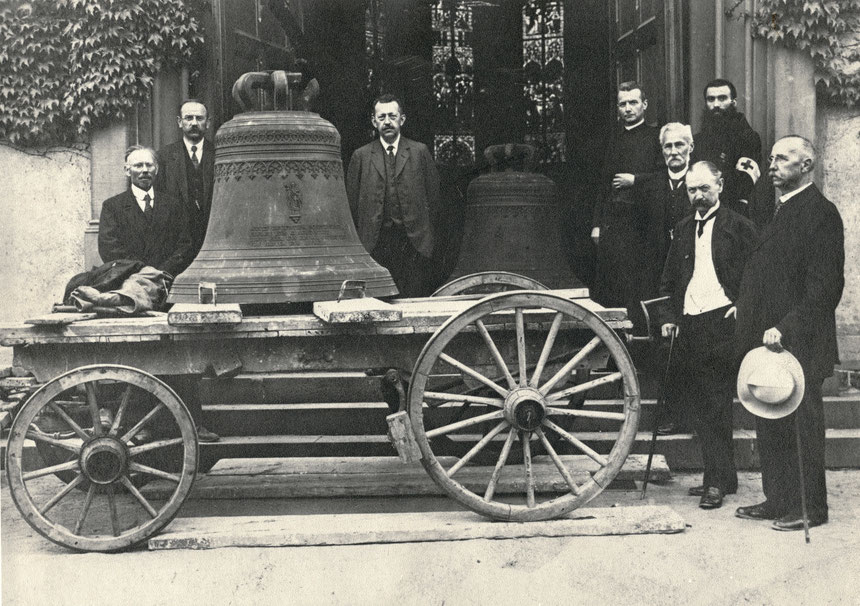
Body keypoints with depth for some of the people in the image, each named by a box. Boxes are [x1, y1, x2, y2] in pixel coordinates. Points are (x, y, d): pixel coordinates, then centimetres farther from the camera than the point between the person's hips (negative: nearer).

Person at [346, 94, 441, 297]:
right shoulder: (361, 156, 8)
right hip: (375, 242, 0)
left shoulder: (420, 152, 8)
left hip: (414, 242, 0)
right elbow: (352, 200, 9)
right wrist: (362, 237, 4)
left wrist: (424, 230, 5)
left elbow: (433, 193, 10)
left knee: (415, 298, -2)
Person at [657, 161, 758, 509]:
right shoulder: (682, 229, 17)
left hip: (722, 323, -6)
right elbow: (668, 280, 20)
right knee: (695, 403, 7)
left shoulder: (738, 226, 1)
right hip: (689, 327, 6)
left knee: (717, 406, -5)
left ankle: (717, 481, 1)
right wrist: (669, 317, 10)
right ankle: (721, 476, 18)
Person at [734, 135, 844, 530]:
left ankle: (811, 509, 13)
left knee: (804, 424, 2)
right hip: (768, 339, 9)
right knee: (769, 425, 13)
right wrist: (753, 326, 11)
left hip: (800, 343, -9)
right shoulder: (778, 210, 16)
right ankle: (779, 501, 24)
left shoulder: (820, 212, -12)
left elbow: (824, 286, -19)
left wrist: (785, 328, -23)